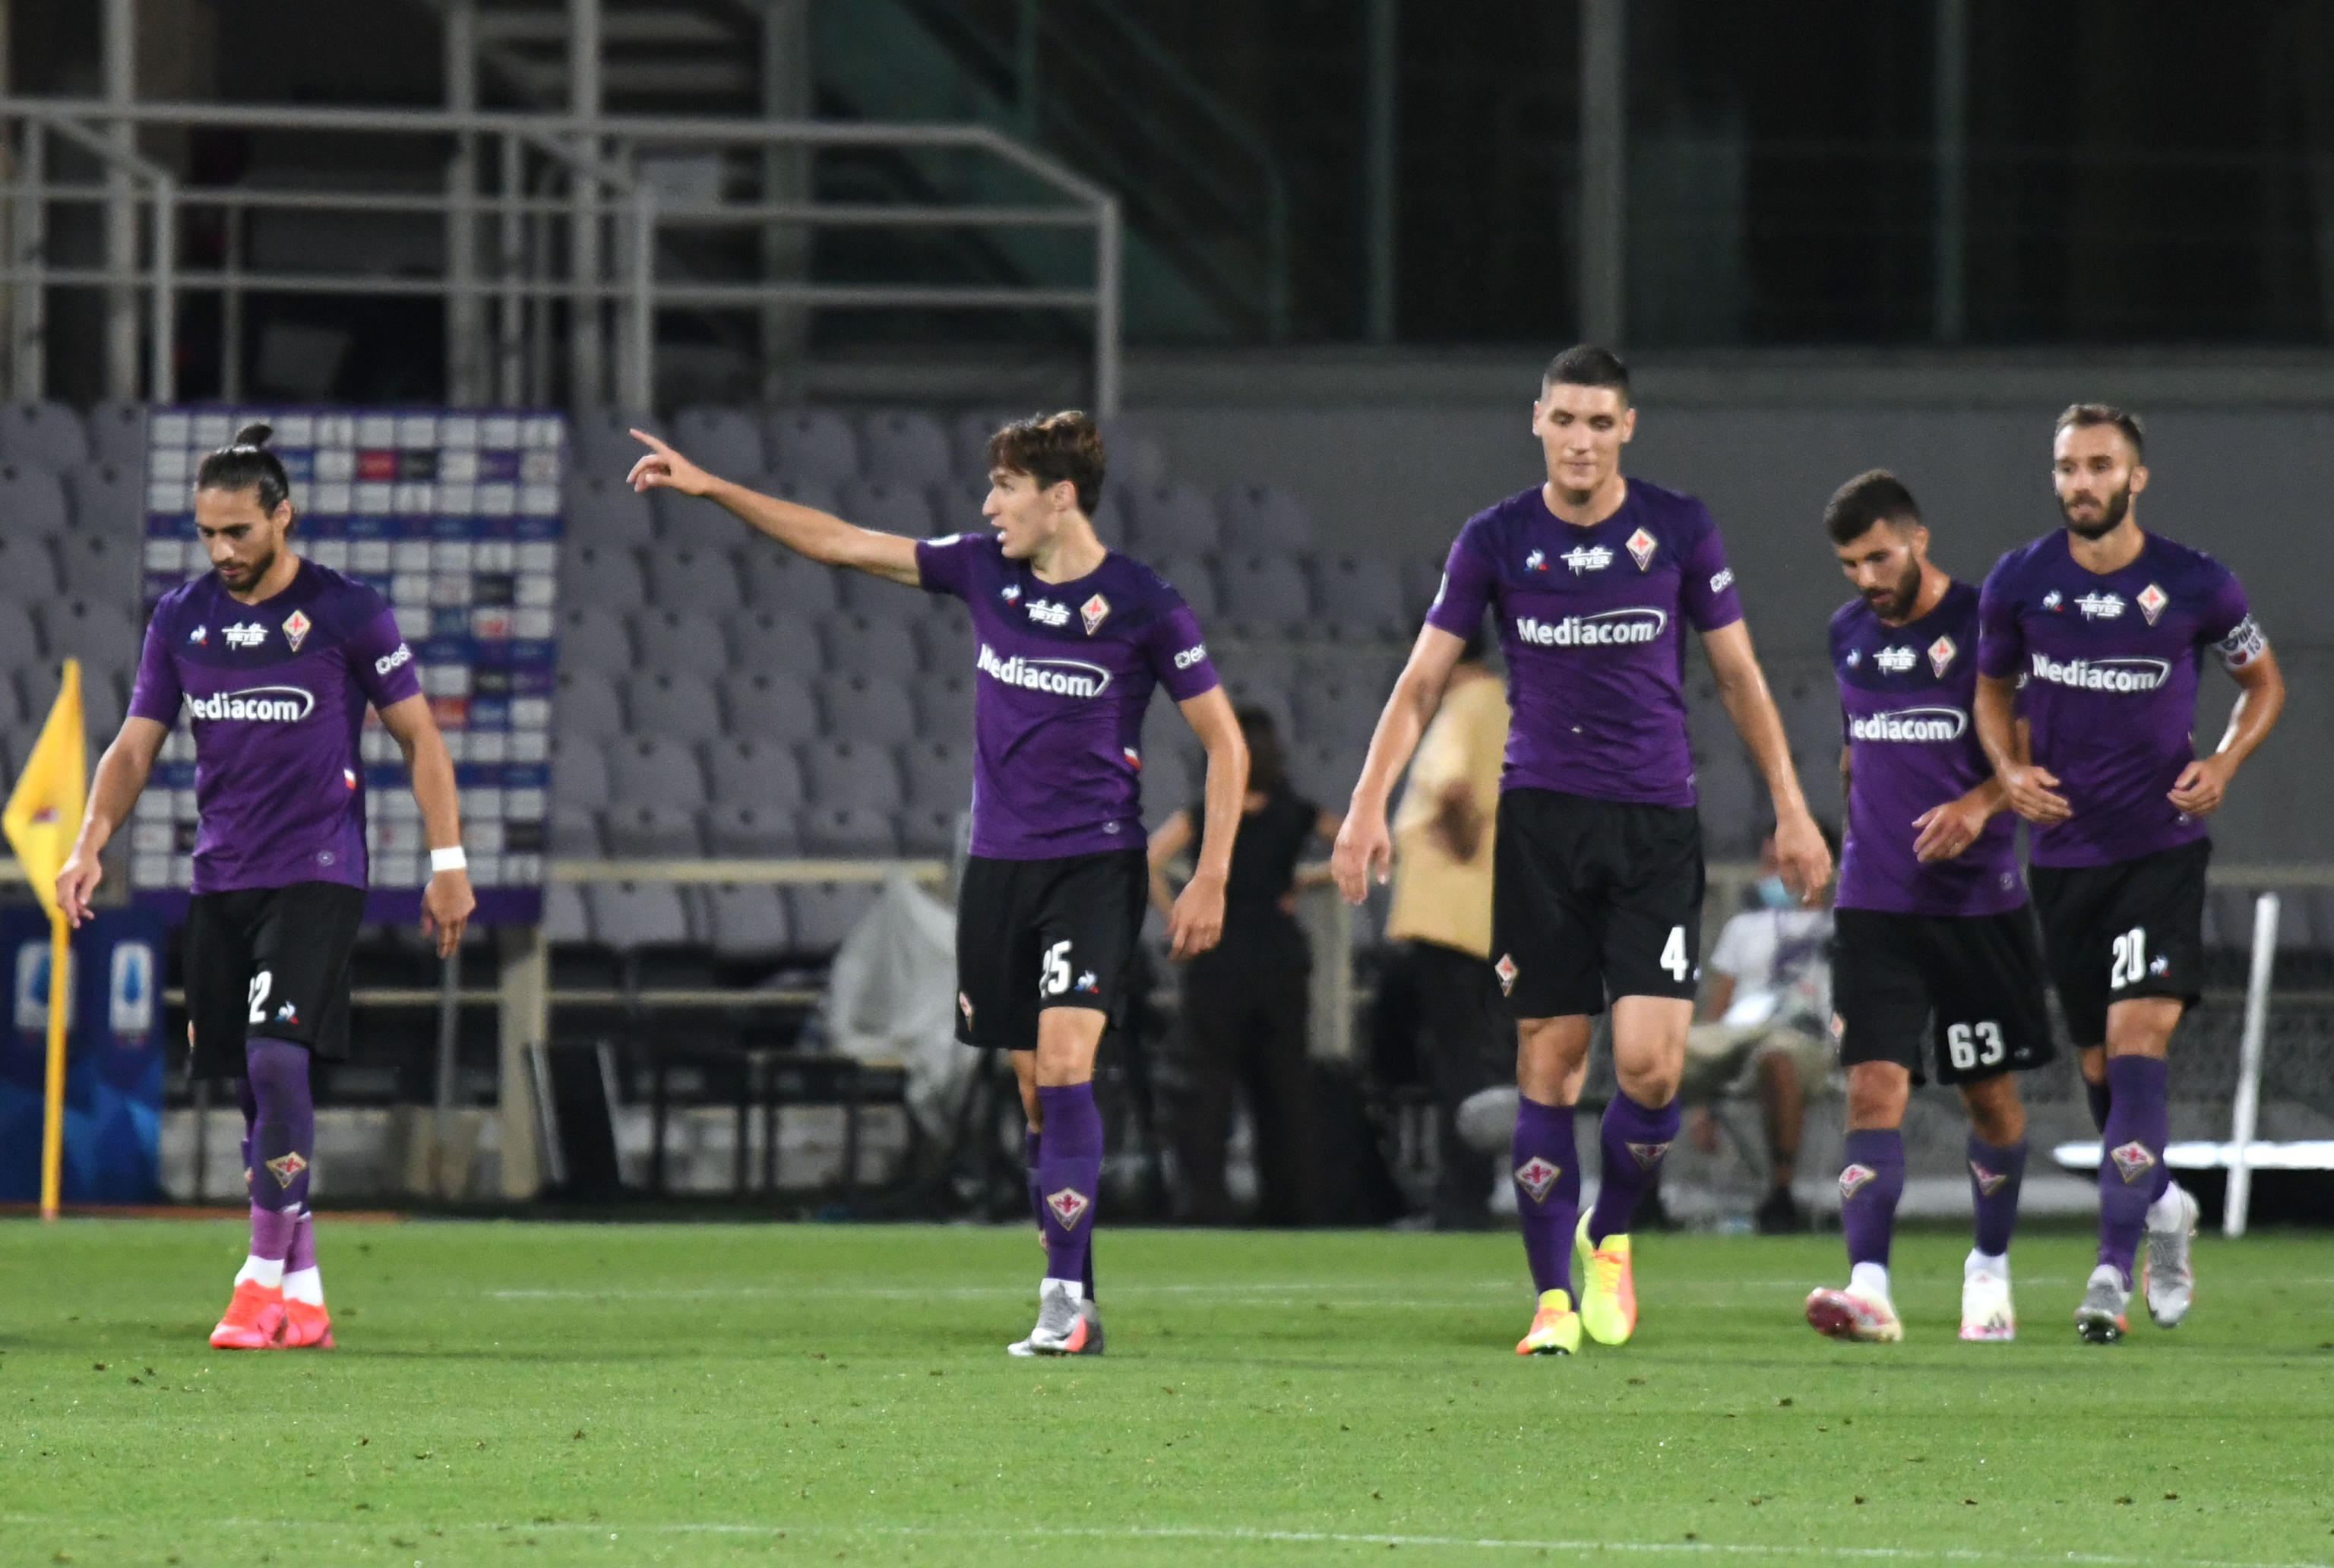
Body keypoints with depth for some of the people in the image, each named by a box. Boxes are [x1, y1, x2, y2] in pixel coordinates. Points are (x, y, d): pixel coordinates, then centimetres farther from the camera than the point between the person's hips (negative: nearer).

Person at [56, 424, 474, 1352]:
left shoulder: (347, 613, -3)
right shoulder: (181, 618, 9)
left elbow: (419, 737, 3)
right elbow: (136, 745, 12)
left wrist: (447, 863, -2)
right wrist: (91, 844, -3)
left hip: (316, 874, -5)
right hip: (220, 882, 5)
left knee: (277, 1058, -20)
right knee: (254, 1081, 5)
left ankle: (265, 1278, -16)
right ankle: (304, 1295, 12)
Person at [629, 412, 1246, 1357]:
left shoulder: (1144, 606, -8)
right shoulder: (983, 571, 4)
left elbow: (1224, 743, -2)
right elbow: (840, 543, 10)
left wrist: (1210, 881, -7)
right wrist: (710, 489, 8)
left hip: (1095, 864, -5)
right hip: (998, 866, 5)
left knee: (1064, 1064, -19)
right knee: (1038, 1091, 5)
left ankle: (1064, 1298, -20)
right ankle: (1077, 1307, 10)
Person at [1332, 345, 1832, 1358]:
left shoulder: (1680, 531, 2)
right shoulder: (1496, 541, 2)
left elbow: (1737, 675, 10)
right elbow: (1423, 681, 5)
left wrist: (1791, 809, 7)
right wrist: (1369, 805, -6)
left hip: (1656, 820, 0)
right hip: (1540, 817, 0)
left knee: (1650, 1062, -11)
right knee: (1548, 1061, -1)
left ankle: (1610, 1238, 16)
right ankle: (1553, 1299, 5)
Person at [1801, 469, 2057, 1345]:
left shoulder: (1984, 625, -6)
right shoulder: (1849, 635, 9)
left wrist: (1980, 804, -20)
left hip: (1979, 901, -3)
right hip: (1875, 904, 3)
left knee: (1990, 1093, 9)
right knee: (1874, 1089, -12)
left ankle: (1991, 1270, 29)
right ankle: (1869, 1287, -22)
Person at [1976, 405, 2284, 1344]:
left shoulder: (2196, 586, -4)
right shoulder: (2019, 584, 0)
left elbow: (2263, 682, 11)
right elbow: (1992, 687, 17)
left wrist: (2225, 762, -7)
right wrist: (2009, 770, -2)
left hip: (2163, 845, -3)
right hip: (2062, 851, 3)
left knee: (2137, 1040, -17)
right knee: (2099, 1063, 10)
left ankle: (2115, 1265, -22)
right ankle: (2163, 1209, 37)